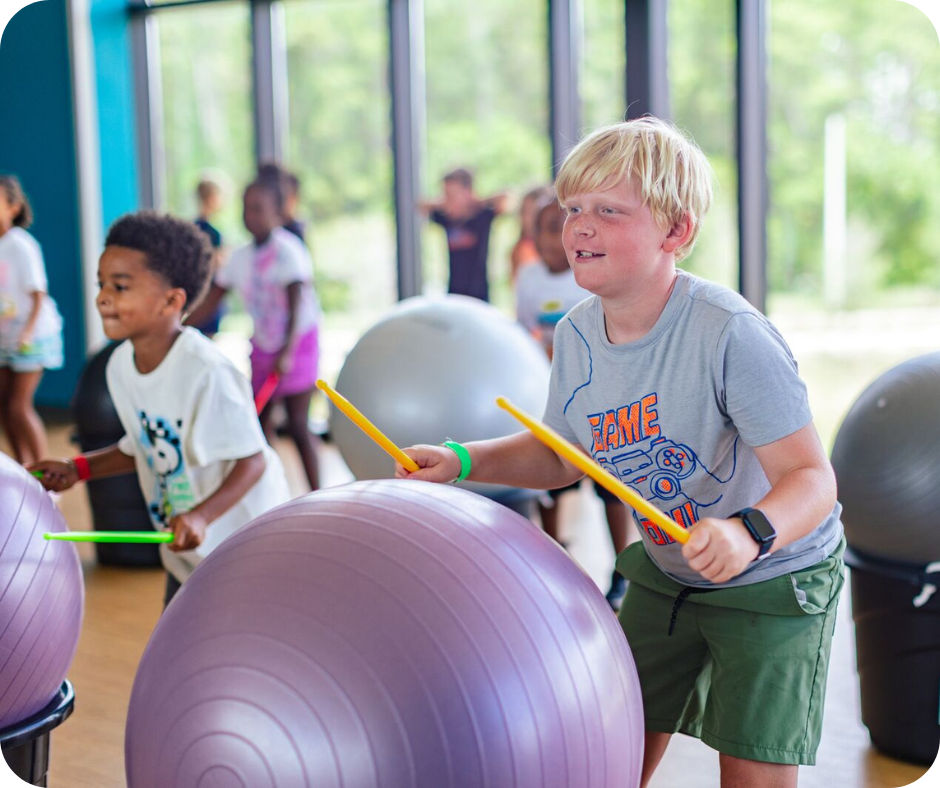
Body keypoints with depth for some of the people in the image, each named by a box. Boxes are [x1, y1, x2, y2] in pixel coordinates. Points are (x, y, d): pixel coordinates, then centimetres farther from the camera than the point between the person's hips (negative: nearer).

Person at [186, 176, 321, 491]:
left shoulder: (287, 250, -16)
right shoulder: (241, 256, 3)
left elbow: (296, 303, -25)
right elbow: (210, 300, 9)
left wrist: (287, 352, -35)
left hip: (298, 343, -7)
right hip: (263, 345, 7)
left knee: (297, 424, -10)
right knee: (258, 420, 6)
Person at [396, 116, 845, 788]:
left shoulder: (730, 334, -30)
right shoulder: (577, 334, -8)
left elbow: (812, 477, -30)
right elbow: (561, 454, 8)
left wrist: (749, 532, -50)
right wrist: (462, 461, -5)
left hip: (774, 577, -6)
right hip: (666, 574, 6)